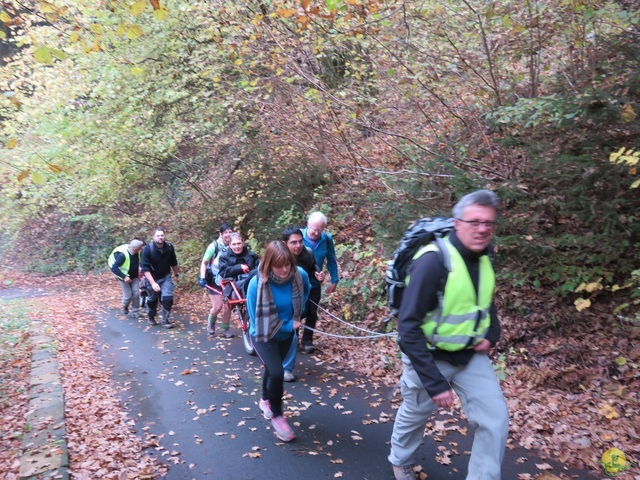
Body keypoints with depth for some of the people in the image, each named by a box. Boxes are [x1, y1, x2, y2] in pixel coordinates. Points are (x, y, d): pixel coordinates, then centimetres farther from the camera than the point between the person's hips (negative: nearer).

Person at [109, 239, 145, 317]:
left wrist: (139, 268, -1)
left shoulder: (137, 252, -13)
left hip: (134, 277, 5)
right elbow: (114, 268, -29)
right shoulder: (122, 255, -32)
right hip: (125, 278, -5)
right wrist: (124, 277, -34)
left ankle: (135, 312, 14)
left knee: (136, 294, -1)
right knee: (128, 296, 0)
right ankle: (125, 307, 33)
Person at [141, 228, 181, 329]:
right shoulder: (147, 249, -24)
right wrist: (153, 283, -33)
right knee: (152, 299, 15)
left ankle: (165, 320, 2)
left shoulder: (169, 247, -14)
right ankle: (151, 317, 41)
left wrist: (177, 274, 15)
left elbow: (173, 263, 4)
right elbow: (145, 269, -26)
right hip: (152, 278, -1)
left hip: (165, 277, 2)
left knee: (167, 298, -13)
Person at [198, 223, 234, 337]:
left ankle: (225, 330, 17)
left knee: (227, 307, -2)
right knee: (217, 306, -7)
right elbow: (204, 263, -5)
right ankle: (210, 324, 24)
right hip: (214, 280, -3)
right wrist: (202, 277, -15)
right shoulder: (214, 246, -13)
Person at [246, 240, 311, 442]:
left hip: (286, 334, 4)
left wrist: (298, 313, -8)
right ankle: (276, 415, 7)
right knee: (276, 372, -20)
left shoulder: (300, 275, -22)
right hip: (262, 335, -4)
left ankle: (265, 400, 53)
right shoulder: (257, 284, -32)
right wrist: (289, 325, -22)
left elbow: (306, 291, 4)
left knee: (273, 368, 23)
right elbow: (256, 320, -23)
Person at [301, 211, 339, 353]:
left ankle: (307, 340, 32)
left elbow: (331, 261, -2)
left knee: (312, 313, 14)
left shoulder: (327, 239, -13)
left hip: (315, 284, 2)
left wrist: (334, 281, 0)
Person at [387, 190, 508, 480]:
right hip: (430, 356, -5)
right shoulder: (433, 261, -28)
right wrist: (435, 382, -29)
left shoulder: (484, 258, -4)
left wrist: (492, 334, -3)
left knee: (495, 420, -3)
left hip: (471, 355, 5)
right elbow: (408, 328, -29)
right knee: (414, 416, 18)